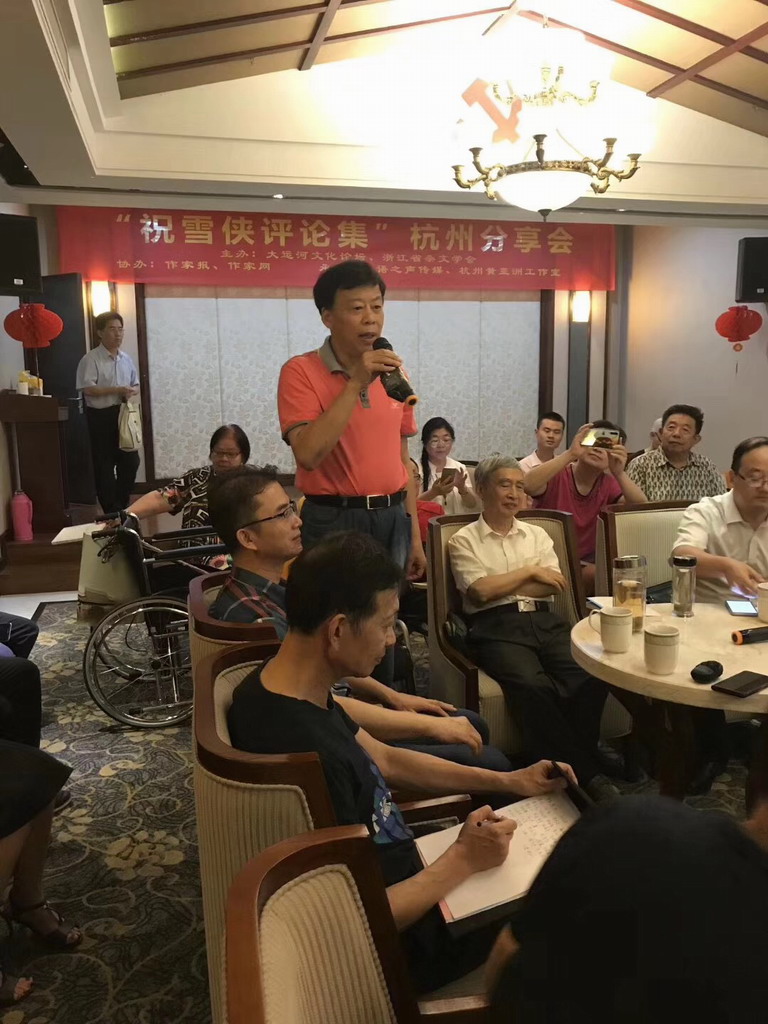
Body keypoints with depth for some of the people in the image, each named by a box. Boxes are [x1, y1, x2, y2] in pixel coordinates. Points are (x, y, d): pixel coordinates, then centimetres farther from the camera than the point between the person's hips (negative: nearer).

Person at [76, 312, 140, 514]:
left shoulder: (126, 359, 11)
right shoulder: (90, 359, -10)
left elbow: (136, 384, 19)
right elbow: (87, 388, -17)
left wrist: (132, 391, -5)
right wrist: (116, 390, -23)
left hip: (124, 415, 6)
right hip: (101, 416, -6)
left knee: (130, 461, 10)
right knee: (104, 465, 2)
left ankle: (123, 505, 25)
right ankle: (111, 510, 11)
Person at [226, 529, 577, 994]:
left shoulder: (279, 688, -7)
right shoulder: (303, 752, -38)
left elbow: (384, 759, 7)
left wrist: (508, 781, 4)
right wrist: (463, 861, -22)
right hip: (400, 942, -8)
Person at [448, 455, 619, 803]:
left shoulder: (536, 534, 22)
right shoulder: (464, 540, 9)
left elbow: (555, 584, 7)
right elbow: (480, 592, -6)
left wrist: (498, 586, -1)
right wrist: (530, 571, 3)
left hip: (545, 621, 4)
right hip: (496, 627, -4)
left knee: (591, 674, -26)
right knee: (532, 685, -33)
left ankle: (569, 759, -9)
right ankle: (585, 772, -21)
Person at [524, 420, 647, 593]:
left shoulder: (609, 483, 5)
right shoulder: (556, 475, -8)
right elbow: (526, 485, -32)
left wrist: (619, 474, -25)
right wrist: (569, 454, -35)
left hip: (585, 564, 5)